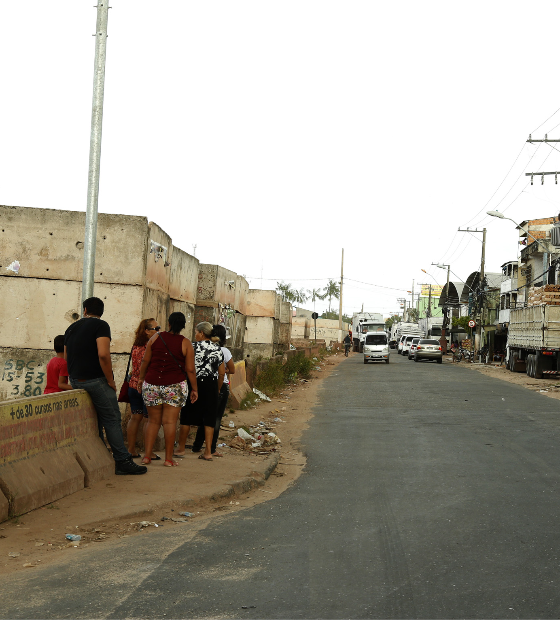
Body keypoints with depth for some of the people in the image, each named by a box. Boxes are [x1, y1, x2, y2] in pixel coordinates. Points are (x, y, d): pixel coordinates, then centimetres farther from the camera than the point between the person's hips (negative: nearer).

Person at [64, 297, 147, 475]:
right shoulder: (100, 325, -9)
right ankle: (122, 461, -3)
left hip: (76, 381, 7)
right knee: (112, 420, -3)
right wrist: (110, 380, -14)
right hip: (96, 380, -7)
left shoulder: (71, 328, 15)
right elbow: (103, 354, -21)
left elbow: (66, 357, 18)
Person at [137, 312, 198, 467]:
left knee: (153, 421, 12)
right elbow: (190, 369, -3)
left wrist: (141, 378, 21)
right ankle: (168, 459, 3)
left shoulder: (156, 337, 4)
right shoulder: (185, 343, -2)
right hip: (175, 386, -2)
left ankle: (147, 456, 10)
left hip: (152, 384, 2)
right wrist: (194, 389, 6)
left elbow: (145, 361, 8)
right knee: (170, 421, 0)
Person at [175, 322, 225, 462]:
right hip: (211, 385, 3)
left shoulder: (194, 347, -5)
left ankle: (181, 448, 19)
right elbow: (222, 372, 7)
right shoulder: (218, 349, 7)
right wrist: (218, 388, 16)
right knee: (209, 419, 6)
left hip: (195, 383, -3)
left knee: (187, 417, 9)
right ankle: (208, 452, 4)